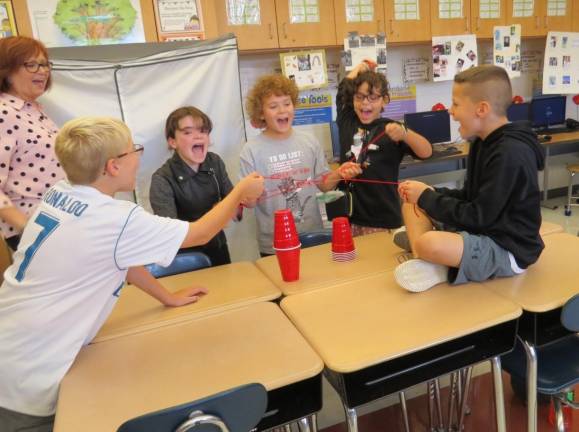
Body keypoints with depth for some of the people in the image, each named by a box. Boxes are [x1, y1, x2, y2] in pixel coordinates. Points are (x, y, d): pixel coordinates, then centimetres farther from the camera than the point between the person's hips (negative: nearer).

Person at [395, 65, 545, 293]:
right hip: (482, 231, 10)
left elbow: (478, 217, -23)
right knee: (412, 204, 8)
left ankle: (445, 269, -5)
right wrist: (429, 193, -2)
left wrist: (426, 197, -14)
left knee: (429, 243, -37)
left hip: (507, 249, -10)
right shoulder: (484, 142, 7)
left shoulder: (510, 154, -23)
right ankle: (425, 262, -13)